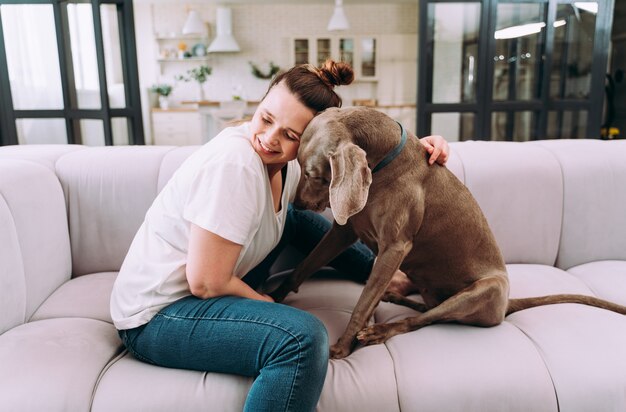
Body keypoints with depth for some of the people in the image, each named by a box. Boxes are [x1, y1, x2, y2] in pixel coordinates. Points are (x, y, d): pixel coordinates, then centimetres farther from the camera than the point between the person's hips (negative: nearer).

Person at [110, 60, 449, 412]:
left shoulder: (289, 162, -5)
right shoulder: (235, 162, -29)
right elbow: (206, 284, -26)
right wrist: (264, 302, -9)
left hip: (207, 288, 9)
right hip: (158, 316, -8)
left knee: (296, 216, 12)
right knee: (303, 337, -32)